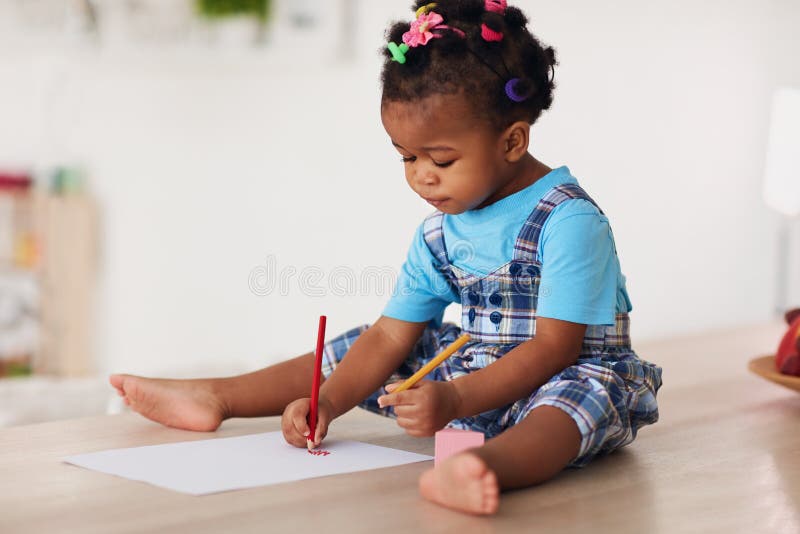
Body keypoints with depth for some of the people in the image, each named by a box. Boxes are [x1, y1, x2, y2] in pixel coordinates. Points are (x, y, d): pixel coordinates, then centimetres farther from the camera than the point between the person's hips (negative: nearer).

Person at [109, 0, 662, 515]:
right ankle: (216, 399, 17)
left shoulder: (569, 220, -20)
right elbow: (391, 335, 4)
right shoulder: (439, 232, 3)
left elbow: (555, 347, -26)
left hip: (566, 376, -7)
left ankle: (490, 466, -73)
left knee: (584, 393, -42)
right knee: (358, 351, 8)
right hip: (473, 371, 8)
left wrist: (455, 400, -36)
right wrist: (327, 404, -11)